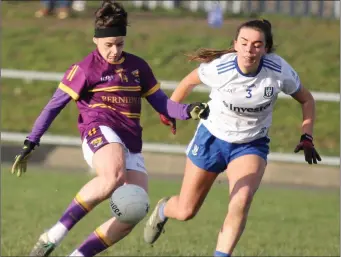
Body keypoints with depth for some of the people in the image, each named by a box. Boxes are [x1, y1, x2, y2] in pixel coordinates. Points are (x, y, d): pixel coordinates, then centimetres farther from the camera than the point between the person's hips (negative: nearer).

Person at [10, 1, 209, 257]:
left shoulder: (138, 66, 17)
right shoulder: (85, 69, 1)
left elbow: (161, 102, 18)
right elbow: (55, 105, 4)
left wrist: (188, 111, -1)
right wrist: (31, 143, 1)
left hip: (131, 145, 6)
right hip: (100, 133, -6)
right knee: (114, 176, -40)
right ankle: (53, 236, -38)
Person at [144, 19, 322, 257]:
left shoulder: (280, 72, -22)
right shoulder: (218, 68, -25)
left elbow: (306, 99, -3)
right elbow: (190, 81, -2)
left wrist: (307, 137, -12)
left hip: (251, 145, 0)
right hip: (212, 139, 0)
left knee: (241, 202, -28)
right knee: (185, 212, 8)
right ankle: (163, 209, 45)